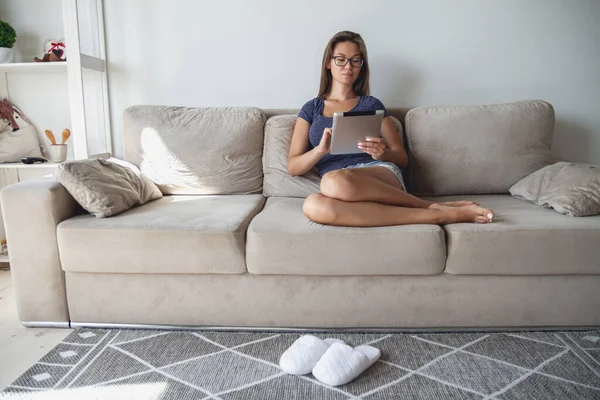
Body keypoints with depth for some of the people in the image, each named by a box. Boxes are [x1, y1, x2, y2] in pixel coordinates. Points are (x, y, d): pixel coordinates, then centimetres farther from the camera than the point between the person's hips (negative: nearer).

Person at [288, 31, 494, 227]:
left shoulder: (371, 104, 18)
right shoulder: (311, 108, 20)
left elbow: (402, 158, 14)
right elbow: (293, 167, 10)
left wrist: (382, 153, -10)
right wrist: (320, 149, -10)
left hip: (381, 173, -1)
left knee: (335, 182, -38)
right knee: (313, 205, -38)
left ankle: (434, 206, -25)